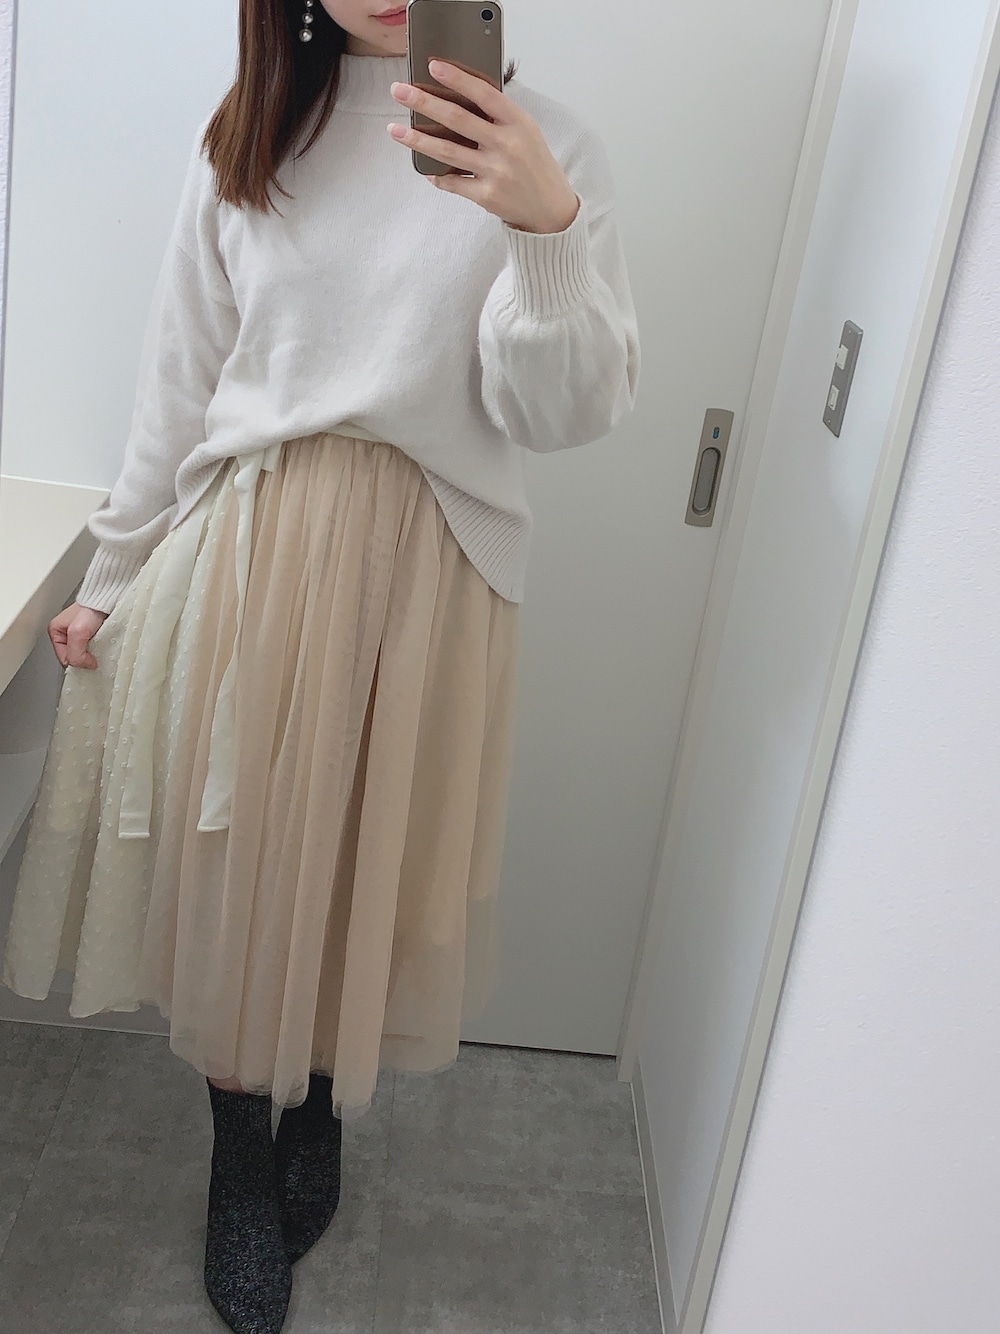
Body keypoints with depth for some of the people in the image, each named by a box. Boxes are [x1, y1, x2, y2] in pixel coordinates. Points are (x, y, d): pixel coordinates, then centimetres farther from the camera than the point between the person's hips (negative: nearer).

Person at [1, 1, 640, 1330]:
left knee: (372, 866, 11)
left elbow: (568, 411, -8)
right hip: (245, 558, 2)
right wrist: (113, 582, 12)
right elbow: (178, 387, 9)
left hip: (426, 576, -1)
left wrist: (544, 228, -25)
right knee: (236, 868, 9)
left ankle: (323, 1113, 40)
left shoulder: (547, 146, -1)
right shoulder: (247, 140, 6)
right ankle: (242, 1163, 33)